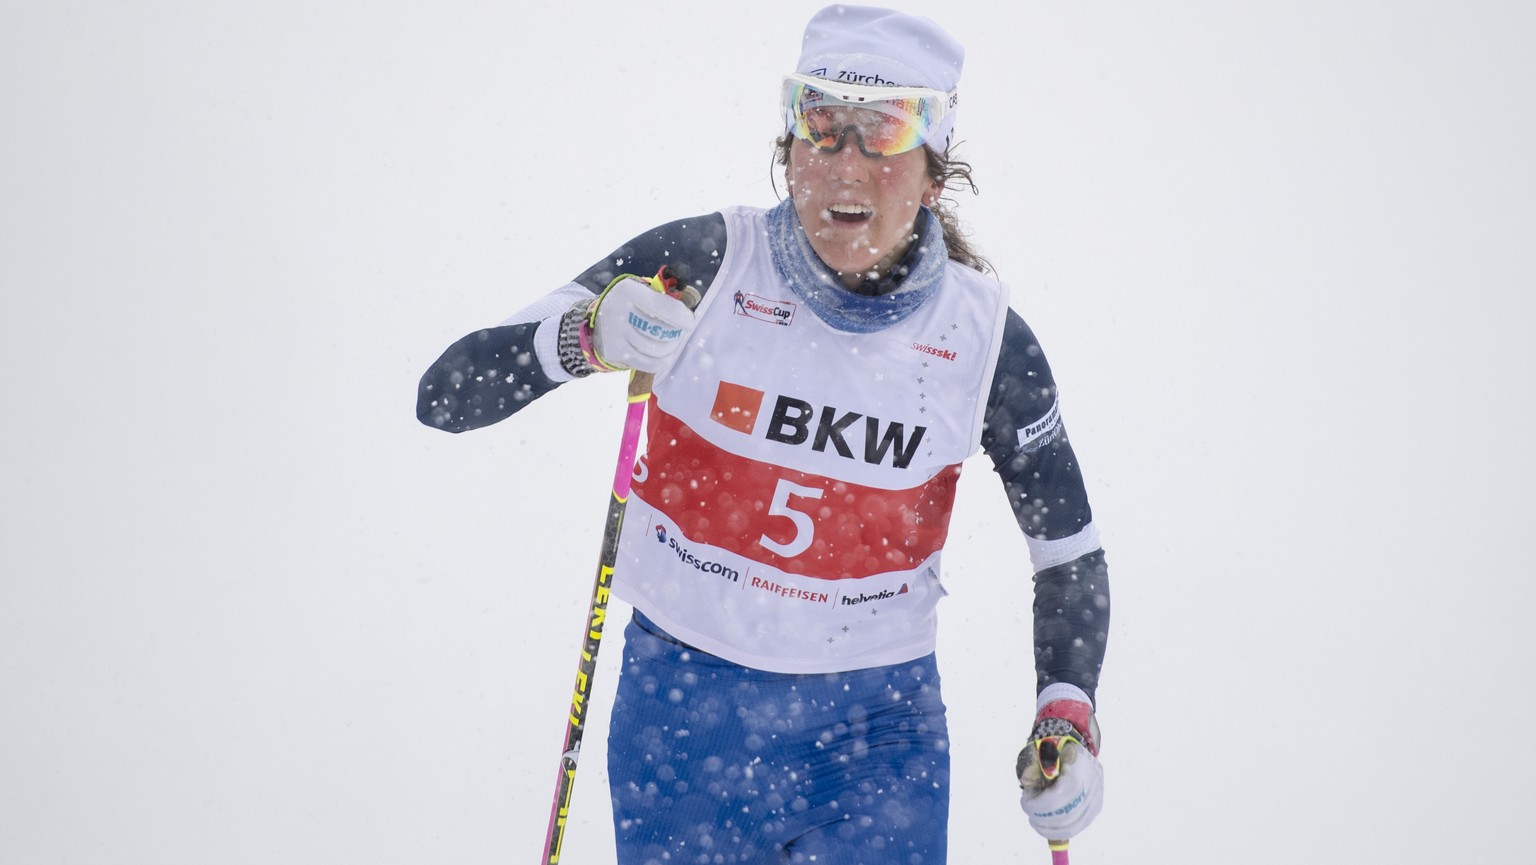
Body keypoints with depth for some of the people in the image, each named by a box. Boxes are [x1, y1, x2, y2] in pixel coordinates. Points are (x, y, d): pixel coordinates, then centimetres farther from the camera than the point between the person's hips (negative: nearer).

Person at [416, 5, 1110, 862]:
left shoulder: (984, 336, -7)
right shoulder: (701, 263, -12)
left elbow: (1071, 546, 7)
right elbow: (448, 394, -14)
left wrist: (1069, 715, -8)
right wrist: (585, 336, -33)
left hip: (877, 731, 0)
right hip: (683, 706, 0)